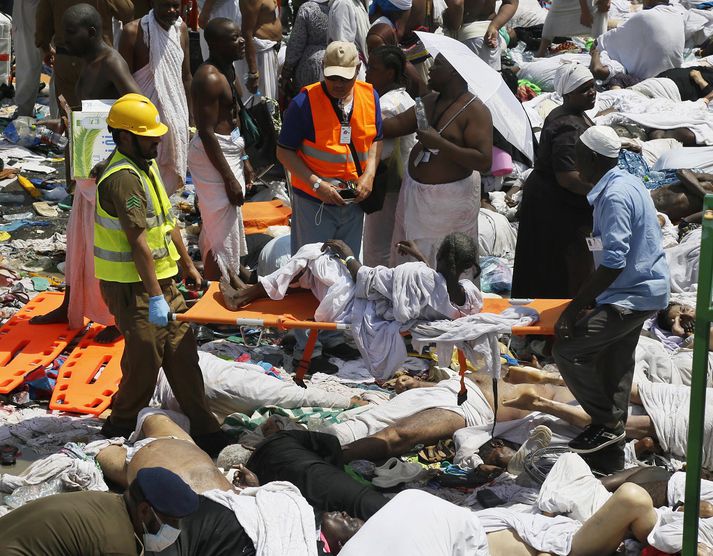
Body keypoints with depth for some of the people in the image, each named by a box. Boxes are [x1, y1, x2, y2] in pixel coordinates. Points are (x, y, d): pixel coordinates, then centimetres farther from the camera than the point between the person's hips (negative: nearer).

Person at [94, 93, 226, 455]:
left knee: (181, 350, 9)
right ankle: (121, 429, 16)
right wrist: (155, 297, -26)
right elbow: (139, 242, -25)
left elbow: (166, 222, 19)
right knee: (146, 355, -2)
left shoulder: (146, 166, 10)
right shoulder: (123, 178, -22)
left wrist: (187, 265, 22)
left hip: (159, 277, 9)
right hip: (131, 286, -9)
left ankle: (203, 428, 15)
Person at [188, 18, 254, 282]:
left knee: (217, 229, 21)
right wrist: (229, 178, -23)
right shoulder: (210, 78, -22)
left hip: (229, 150, 11)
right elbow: (206, 133, -24)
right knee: (222, 234, -6)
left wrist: (243, 159, 21)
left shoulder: (226, 69, 9)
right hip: (213, 154, -11)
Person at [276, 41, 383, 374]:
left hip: (353, 198, 6)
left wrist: (369, 174, -6)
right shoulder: (305, 103, -17)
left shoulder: (369, 97, -1)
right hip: (314, 201, -6)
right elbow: (284, 151, -12)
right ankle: (307, 349, 10)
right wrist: (316, 184, -21)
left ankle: (335, 338, 32)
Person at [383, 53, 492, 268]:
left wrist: (440, 143, -25)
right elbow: (397, 125, 8)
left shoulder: (475, 111, -14)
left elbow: (484, 161, -22)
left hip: (449, 200, -7)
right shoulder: (429, 101, 10)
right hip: (415, 192, 8)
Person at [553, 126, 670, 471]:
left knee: (567, 350, -13)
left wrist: (574, 308, -26)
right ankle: (613, 459, 23)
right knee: (614, 367, 15)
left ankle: (606, 422, 0)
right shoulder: (627, 183, 10)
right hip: (640, 289, 10)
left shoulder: (614, 196, -22)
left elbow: (613, 263, -28)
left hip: (632, 296, -10)